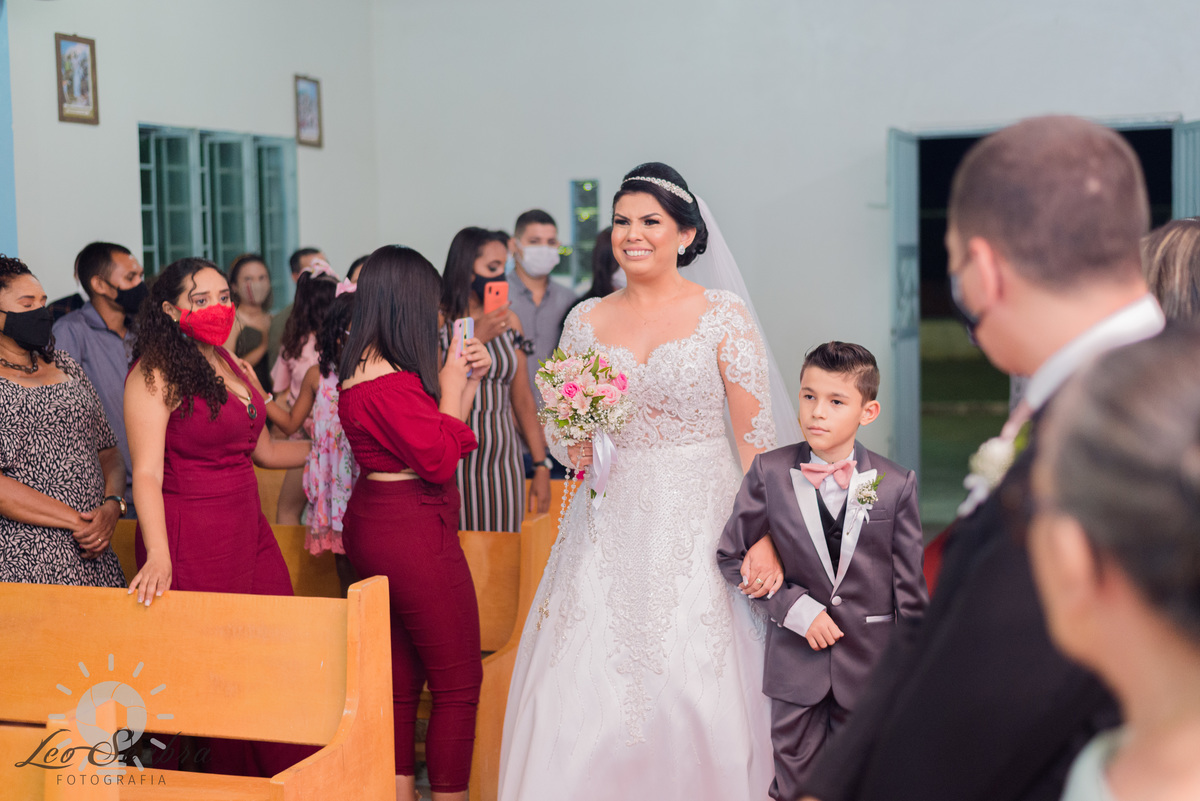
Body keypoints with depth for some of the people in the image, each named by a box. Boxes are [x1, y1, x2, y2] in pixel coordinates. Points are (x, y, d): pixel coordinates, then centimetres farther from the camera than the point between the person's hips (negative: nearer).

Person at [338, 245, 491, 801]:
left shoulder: (369, 368, 10)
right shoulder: (388, 382, -21)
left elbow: (433, 440, 16)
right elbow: (441, 459, -19)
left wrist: (470, 380, 11)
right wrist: (450, 389, -7)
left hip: (380, 526, 11)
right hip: (412, 532, -10)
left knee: (401, 680, 15)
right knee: (459, 683, 0)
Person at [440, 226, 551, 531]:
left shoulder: (509, 322, 11)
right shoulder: (437, 320, -4)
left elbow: (522, 398, 13)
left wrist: (542, 466, 12)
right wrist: (474, 340, -20)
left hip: (503, 467, 4)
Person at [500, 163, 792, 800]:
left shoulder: (723, 314, -2)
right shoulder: (587, 319, 8)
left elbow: (756, 434, -4)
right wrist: (574, 448, -7)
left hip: (697, 520, -3)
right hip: (611, 524, 3)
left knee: (696, 684, -5)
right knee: (588, 686, -2)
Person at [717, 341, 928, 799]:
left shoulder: (896, 484, -6)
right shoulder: (769, 473, -7)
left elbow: (909, 581, -2)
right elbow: (731, 556, -2)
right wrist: (796, 609, -12)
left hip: (869, 662, 0)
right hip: (795, 658, 0)